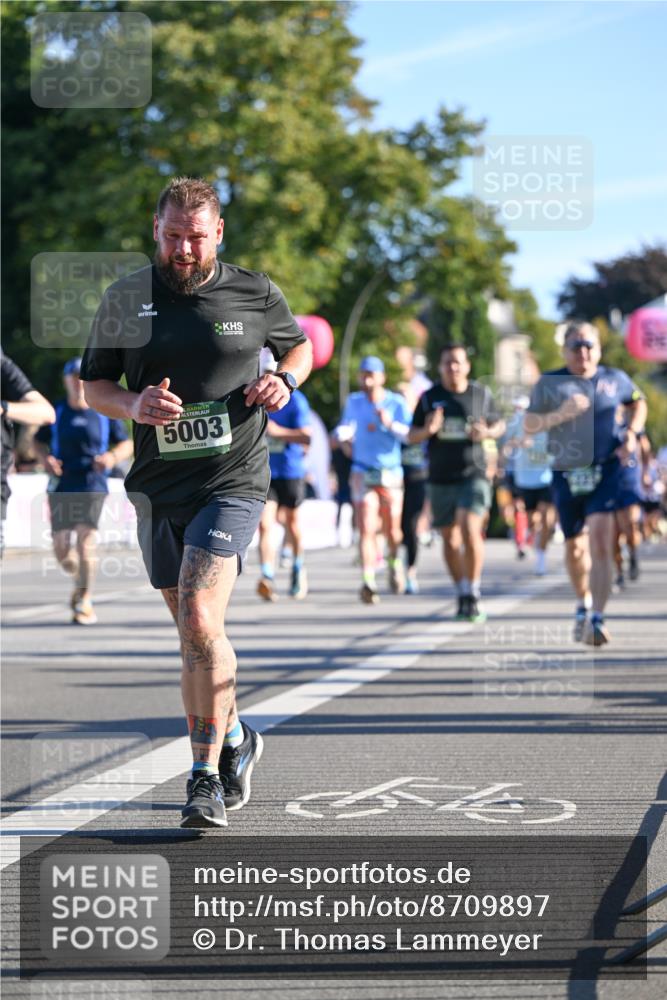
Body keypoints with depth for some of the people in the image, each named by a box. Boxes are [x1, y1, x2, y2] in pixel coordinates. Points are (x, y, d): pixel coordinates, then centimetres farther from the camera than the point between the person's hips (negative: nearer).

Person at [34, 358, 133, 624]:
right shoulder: (56, 411, 6)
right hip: (61, 485, 2)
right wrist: (45, 458, -5)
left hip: (92, 484, -2)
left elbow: (127, 444, 12)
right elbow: (38, 440, 17)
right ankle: (79, 580, 33)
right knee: (61, 549, 0)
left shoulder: (105, 412, 4)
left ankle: (84, 602, -7)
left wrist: (113, 457, -10)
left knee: (85, 539, -16)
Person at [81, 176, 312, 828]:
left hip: (232, 481, -4)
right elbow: (93, 386, 10)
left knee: (200, 622, -18)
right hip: (157, 485, 4)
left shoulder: (256, 294, 1)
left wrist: (285, 380, -4)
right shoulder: (125, 299, 4)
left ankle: (206, 775, -12)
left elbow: (300, 345, 18)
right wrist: (134, 405, -12)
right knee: (191, 631, 13)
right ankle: (235, 740, 36)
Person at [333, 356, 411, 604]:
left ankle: (394, 561, 38)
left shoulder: (397, 403, -3)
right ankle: (368, 582, -19)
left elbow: (410, 434, -14)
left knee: (392, 532, 6)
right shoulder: (353, 402, 6)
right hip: (362, 474, 1)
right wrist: (343, 438, 3)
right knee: (366, 530, -13)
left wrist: (390, 424, -30)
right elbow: (345, 426, 25)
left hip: (391, 474, -1)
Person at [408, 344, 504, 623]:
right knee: (450, 539, 7)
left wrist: (488, 433, -7)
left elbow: (499, 425, 16)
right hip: (440, 479, 2)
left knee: (470, 531, -19)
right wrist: (427, 430, -15)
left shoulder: (481, 394, 5)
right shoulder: (430, 398, 5)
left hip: (473, 474, -2)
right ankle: (462, 595, 21)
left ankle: (473, 593, -9)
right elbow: (412, 436, 8)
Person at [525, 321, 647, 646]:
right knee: (575, 547, 14)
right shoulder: (550, 383, 3)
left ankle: (596, 619, -22)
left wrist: (631, 434, 7)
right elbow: (529, 425, -4)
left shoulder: (614, 380, 6)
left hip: (607, 471, -1)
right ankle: (583, 604, 41)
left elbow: (638, 403, 24)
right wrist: (560, 415, -20)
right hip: (567, 474, 2)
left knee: (601, 540, -18)